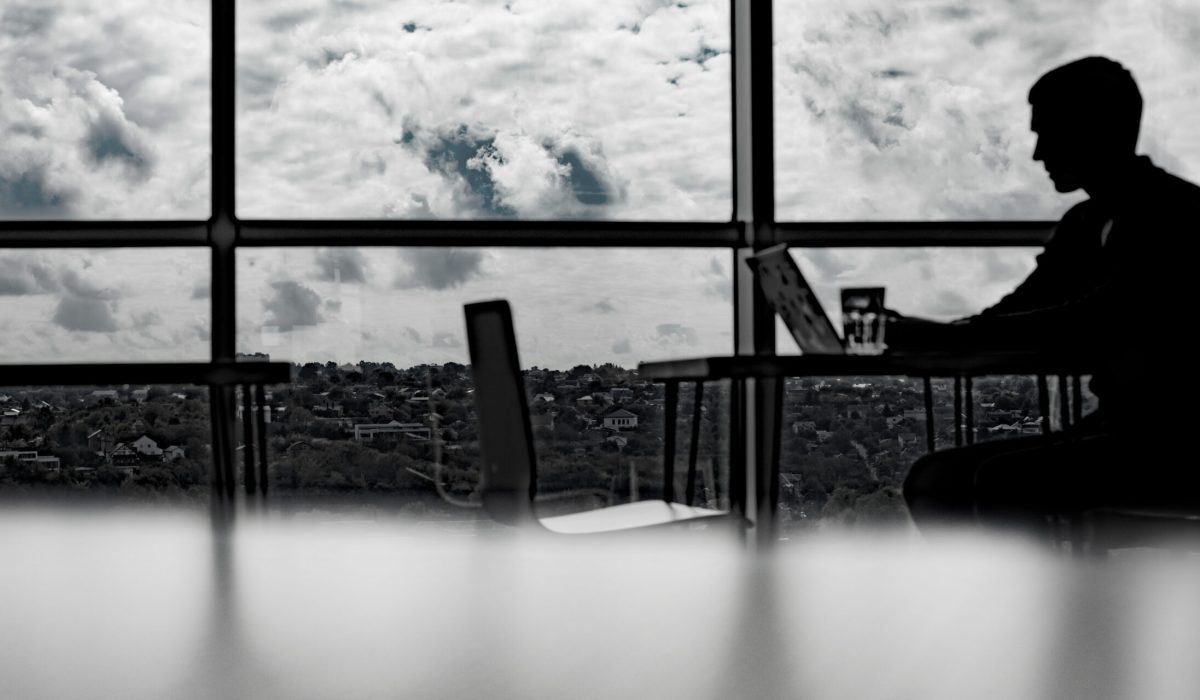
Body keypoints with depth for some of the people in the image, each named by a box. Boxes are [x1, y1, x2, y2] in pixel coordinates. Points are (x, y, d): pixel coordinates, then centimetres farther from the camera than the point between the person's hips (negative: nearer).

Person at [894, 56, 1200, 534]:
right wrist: (922, 336, -4)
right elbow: (1021, 313, 14)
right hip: (1118, 431, 9)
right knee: (934, 481, -3)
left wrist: (952, 336, -26)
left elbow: (1097, 323, -26)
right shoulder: (1085, 224, 14)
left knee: (1001, 484, -28)